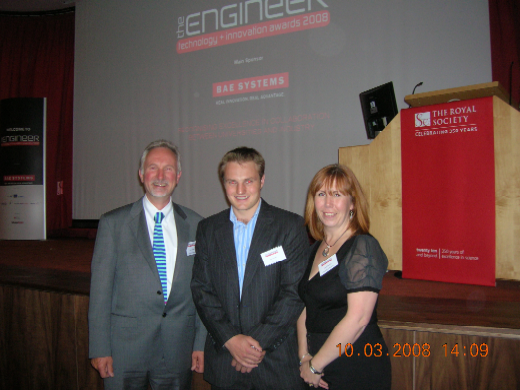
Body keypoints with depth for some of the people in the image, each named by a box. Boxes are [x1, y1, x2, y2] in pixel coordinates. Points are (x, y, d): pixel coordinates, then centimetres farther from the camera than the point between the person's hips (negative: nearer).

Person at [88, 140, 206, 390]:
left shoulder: (195, 225, 3)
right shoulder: (113, 223, -2)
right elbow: (100, 288, -3)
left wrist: (202, 343, 2)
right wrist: (99, 349, -5)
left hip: (179, 348, 2)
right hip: (125, 344, -1)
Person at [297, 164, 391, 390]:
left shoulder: (363, 248, -16)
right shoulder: (315, 249, 6)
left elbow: (357, 318, -22)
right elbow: (305, 307, 7)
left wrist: (315, 365, -14)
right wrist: (304, 357, -5)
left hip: (359, 372, -6)